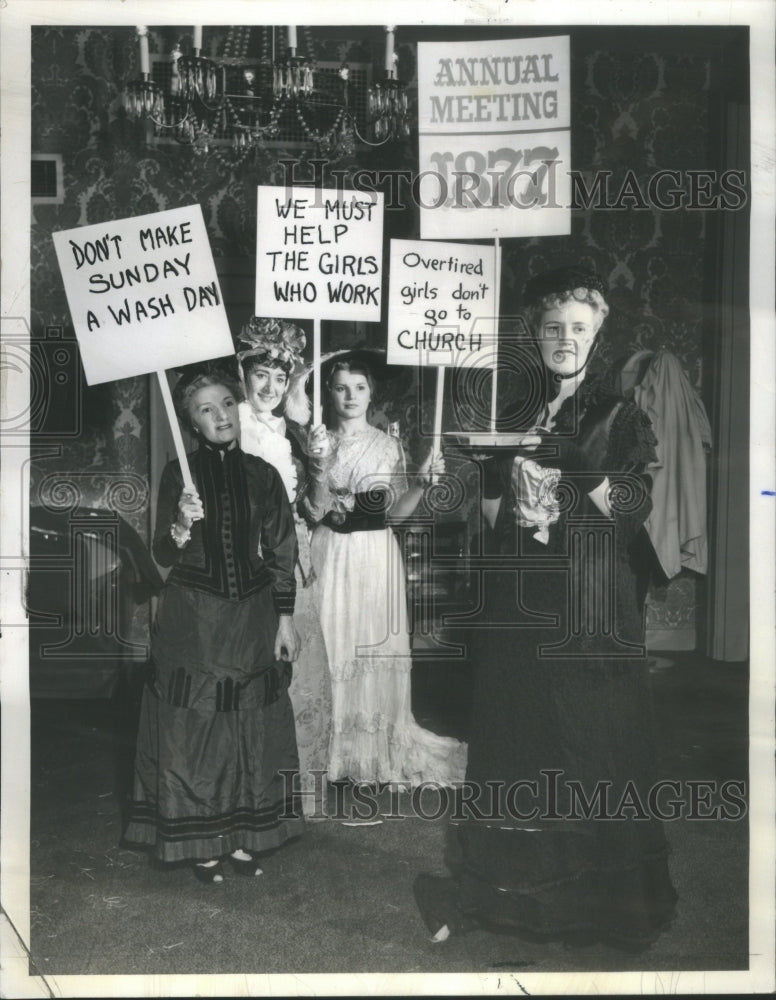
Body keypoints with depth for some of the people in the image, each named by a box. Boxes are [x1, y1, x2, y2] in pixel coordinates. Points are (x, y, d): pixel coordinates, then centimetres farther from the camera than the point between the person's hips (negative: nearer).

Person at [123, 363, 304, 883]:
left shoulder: (262, 475, 2)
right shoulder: (179, 474, -3)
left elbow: (281, 553, 5)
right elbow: (164, 556, -6)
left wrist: (285, 618, 3)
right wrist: (181, 526, -27)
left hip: (253, 617, 2)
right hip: (193, 620, -2)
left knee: (251, 728, 9)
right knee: (193, 728, 3)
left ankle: (243, 836, 24)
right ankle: (201, 841, 19)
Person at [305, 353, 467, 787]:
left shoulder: (389, 445, 4)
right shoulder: (319, 443, 3)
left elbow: (395, 512, 2)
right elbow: (315, 511, -5)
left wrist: (423, 482, -11)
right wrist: (320, 468, -20)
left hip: (377, 556, 1)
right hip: (333, 556, 0)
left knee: (378, 644, 3)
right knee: (335, 645, 1)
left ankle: (380, 748, 17)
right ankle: (337, 748, 15)